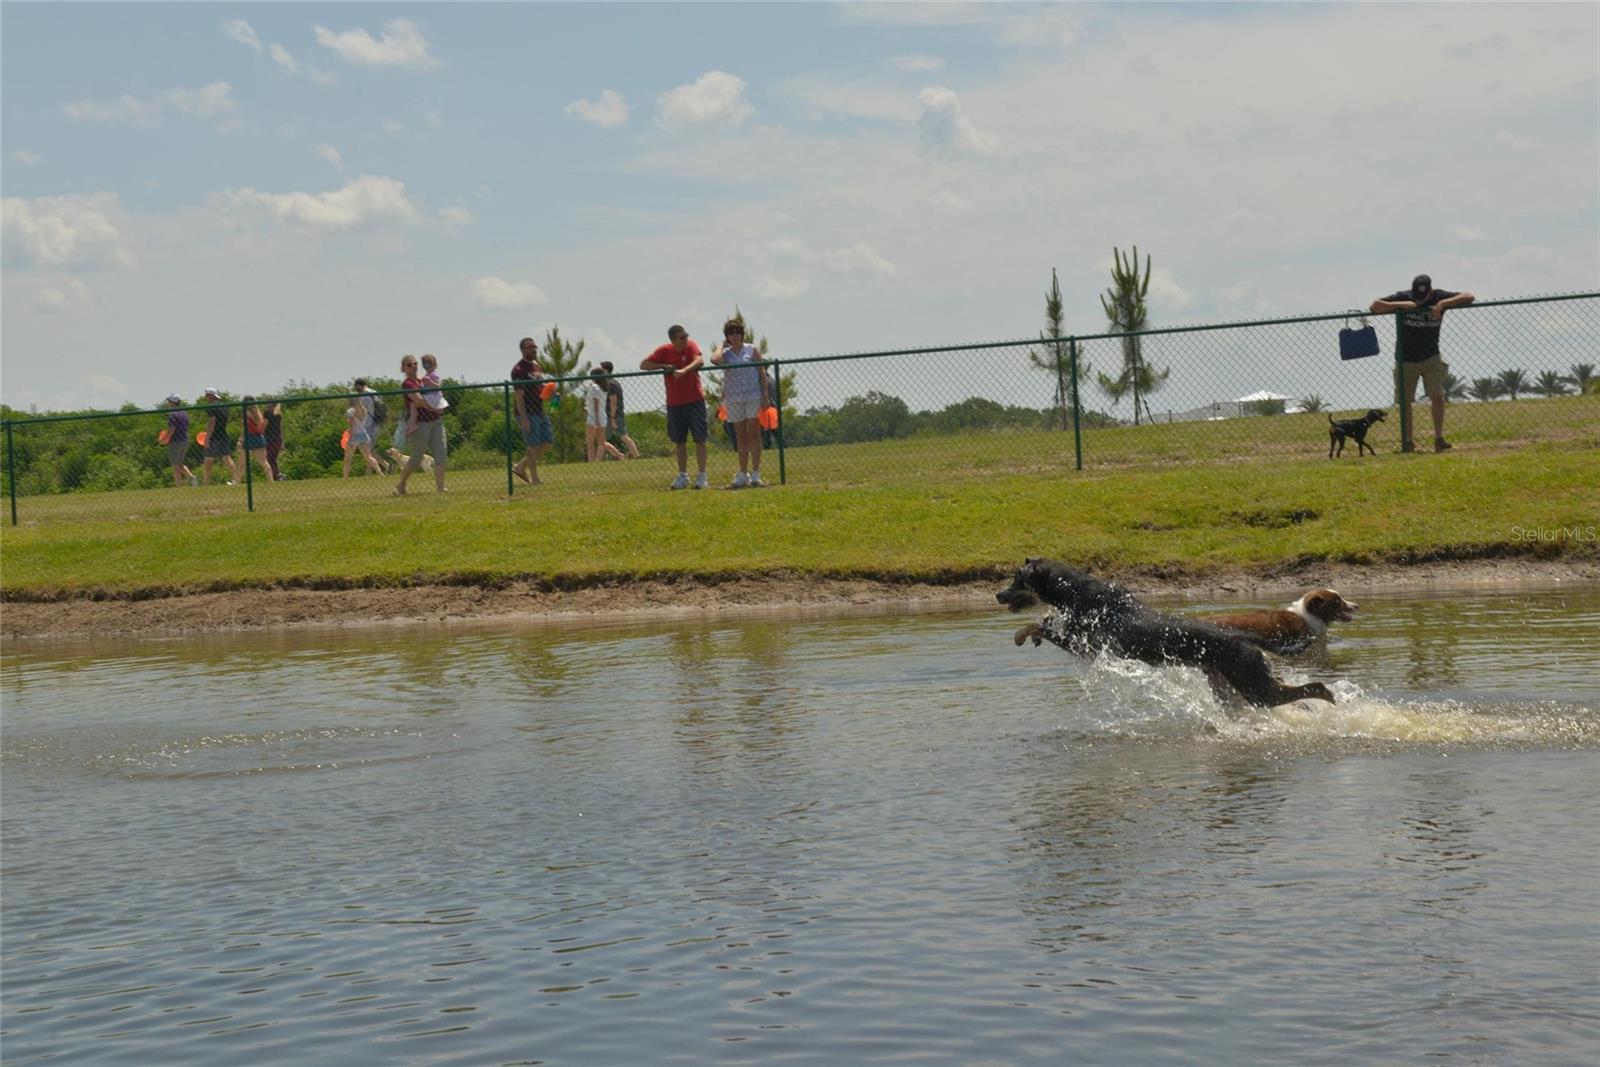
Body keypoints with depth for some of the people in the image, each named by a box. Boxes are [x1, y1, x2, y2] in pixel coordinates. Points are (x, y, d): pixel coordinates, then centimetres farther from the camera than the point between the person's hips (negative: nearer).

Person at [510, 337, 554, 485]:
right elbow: (518, 395, -18)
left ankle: (521, 467, 16)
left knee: (548, 443, 7)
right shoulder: (519, 370, -13)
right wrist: (523, 418, -23)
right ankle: (534, 480, 5)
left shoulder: (535, 365, 14)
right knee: (534, 446, -5)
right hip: (527, 413, -9)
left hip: (540, 411, 9)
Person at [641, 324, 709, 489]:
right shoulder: (665, 351, -2)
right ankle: (683, 477, 18)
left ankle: (702, 476, 1)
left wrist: (683, 371, -43)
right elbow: (643, 365, -1)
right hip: (674, 404, 2)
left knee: (699, 439, -3)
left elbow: (699, 361, -27)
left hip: (694, 400, -2)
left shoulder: (691, 346, -7)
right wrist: (664, 366, -14)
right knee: (679, 442, 9)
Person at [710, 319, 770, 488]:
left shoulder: (752, 350, 5)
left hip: (753, 396, -2)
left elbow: (762, 373, 3)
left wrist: (765, 395, -6)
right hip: (734, 399, 2)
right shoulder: (725, 354, 7)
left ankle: (755, 474, -1)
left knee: (754, 434, -3)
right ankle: (743, 475, 11)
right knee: (741, 437, 7)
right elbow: (715, 359, -17)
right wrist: (722, 345, 0)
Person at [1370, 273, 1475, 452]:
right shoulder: (1402, 297, -9)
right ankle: (1407, 441, 10)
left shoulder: (1438, 297, -6)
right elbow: (1374, 306, -17)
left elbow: (1470, 297, -11)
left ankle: (1439, 438, -9)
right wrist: (1400, 305, -25)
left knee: (1438, 396, -13)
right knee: (1405, 402, 2)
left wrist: (1443, 304, -23)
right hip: (1406, 360, 0)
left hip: (1431, 358, 0)